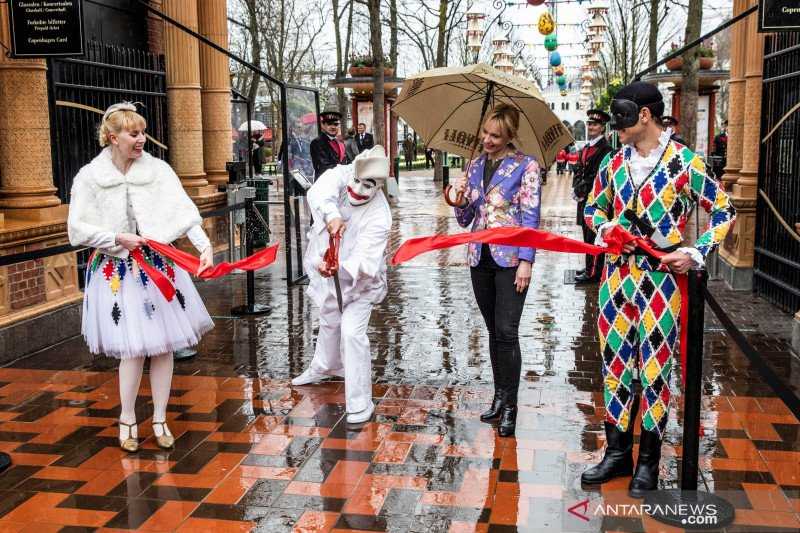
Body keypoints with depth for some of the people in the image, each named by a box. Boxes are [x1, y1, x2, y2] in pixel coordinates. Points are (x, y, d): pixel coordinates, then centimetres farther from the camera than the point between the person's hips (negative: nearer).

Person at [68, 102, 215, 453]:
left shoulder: (157, 170, -2)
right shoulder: (90, 177, -4)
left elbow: (185, 211, -12)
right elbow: (78, 229, -3)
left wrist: (204, 245, -26)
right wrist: (118, 238, -13)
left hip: (158, 265, 2)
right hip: (117, 271, -2)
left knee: (163, 344, 4)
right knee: (134, 348, -3)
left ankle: (160, 420, 20)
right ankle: (127, 420, 19)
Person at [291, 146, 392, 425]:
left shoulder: (378, 216, -32)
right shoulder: (340, 174, -20)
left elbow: (364, 262, -39)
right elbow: (320, 193, -41)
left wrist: (340, 268, -58)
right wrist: (331, 215, -60)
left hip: (359, 280, -5)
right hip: (331, 275, 6)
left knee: (352, 332, -19)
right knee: (329, 321, 27)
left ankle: (360, 403, -8)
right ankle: (324, 366, 56)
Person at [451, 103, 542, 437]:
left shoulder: (525, 166, -4)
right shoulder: (475, 166, 11)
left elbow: (531, 216, -8)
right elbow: (464, 220, 13)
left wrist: (526, 261, -15)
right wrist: (459, 199, -8)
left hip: (511, 258, -5)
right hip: (480, 258, 5)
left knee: (506, 331, -8)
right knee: (493, 331, 12)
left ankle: (509, 406, 1)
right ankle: (500, 395, 22)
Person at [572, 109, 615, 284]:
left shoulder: (605, 150, -12)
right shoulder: (585, 149, 16)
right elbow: (578, 171, 16)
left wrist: (582, 190, -13)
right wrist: (577, 188, -1)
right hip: (585, 198, 9)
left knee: (593, 237, -5)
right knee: (587, 235, 16)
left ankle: (593, 273, 0)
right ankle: (590, 268, 26)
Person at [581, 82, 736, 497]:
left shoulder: (684, 162, -6)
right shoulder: (614, 162, 8)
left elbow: (723, 210, 0)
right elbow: (593, 207, 20)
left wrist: (695, 254, -10)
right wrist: (605, 227, -2)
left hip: (661, 278, -5)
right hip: (617, 275, 5)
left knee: (654, 368, 2)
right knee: (615, 364, 9)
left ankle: (648, 462, 16)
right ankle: (618, 452, 23)